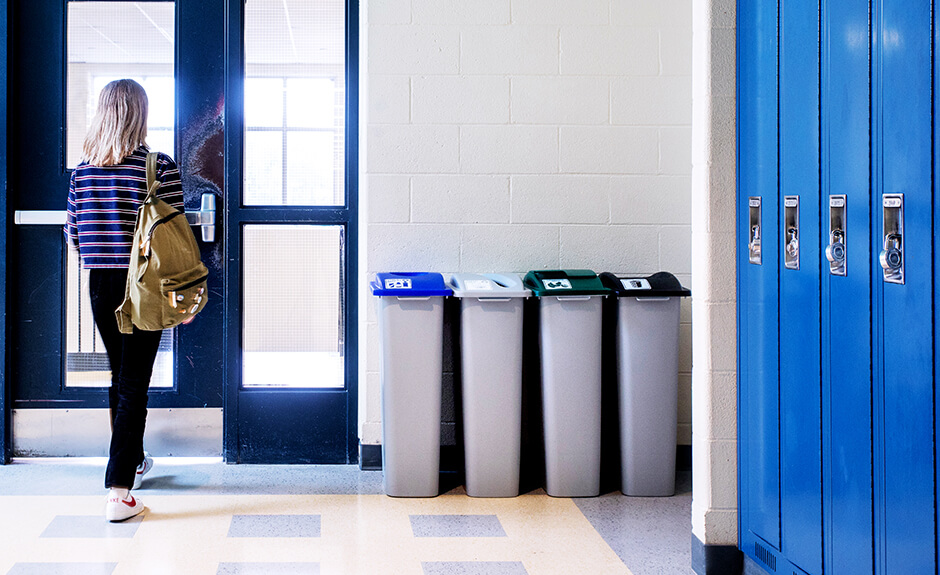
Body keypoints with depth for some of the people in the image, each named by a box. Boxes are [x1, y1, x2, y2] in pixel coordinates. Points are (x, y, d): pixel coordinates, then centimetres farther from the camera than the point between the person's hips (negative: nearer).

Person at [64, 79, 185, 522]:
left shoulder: (82, 171, 2)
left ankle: (132, 461, 41)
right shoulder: (161, 168, -12)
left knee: (120, 375, 21)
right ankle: (119, 492, -5)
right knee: (134, 384, -2)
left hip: (100, 287, 5)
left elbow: (73, 236, 9)